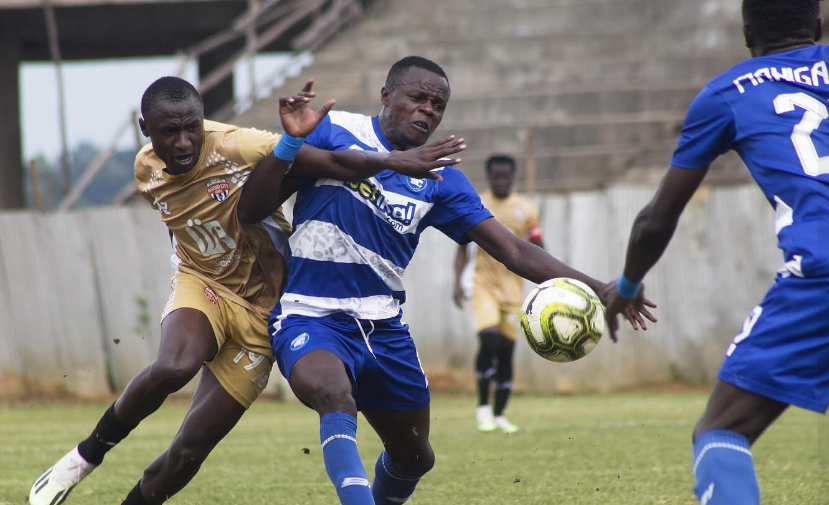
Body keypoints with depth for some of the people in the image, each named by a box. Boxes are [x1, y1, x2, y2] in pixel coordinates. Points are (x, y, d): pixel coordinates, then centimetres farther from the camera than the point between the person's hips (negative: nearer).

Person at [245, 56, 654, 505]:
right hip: (309, 318, -6)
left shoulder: (439, 180, 6)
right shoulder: (334, 132, -5)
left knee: (414, 458, 15)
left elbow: (511, 249, 1)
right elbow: (254, 205, -8)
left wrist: (592, 287, -9)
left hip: (382, 327, 6)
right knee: (336, 395, -37)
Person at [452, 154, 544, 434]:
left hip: (513, 286, 2)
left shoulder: (526, 208, 6)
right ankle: (483, 406, -9)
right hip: (484, 284, -2)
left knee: (507, 349, 3)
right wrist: (458, 282, -3)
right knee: (489, 339, -21)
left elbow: (538, 249, 12)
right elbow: (463, 247, 7)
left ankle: (499, 414, 12)